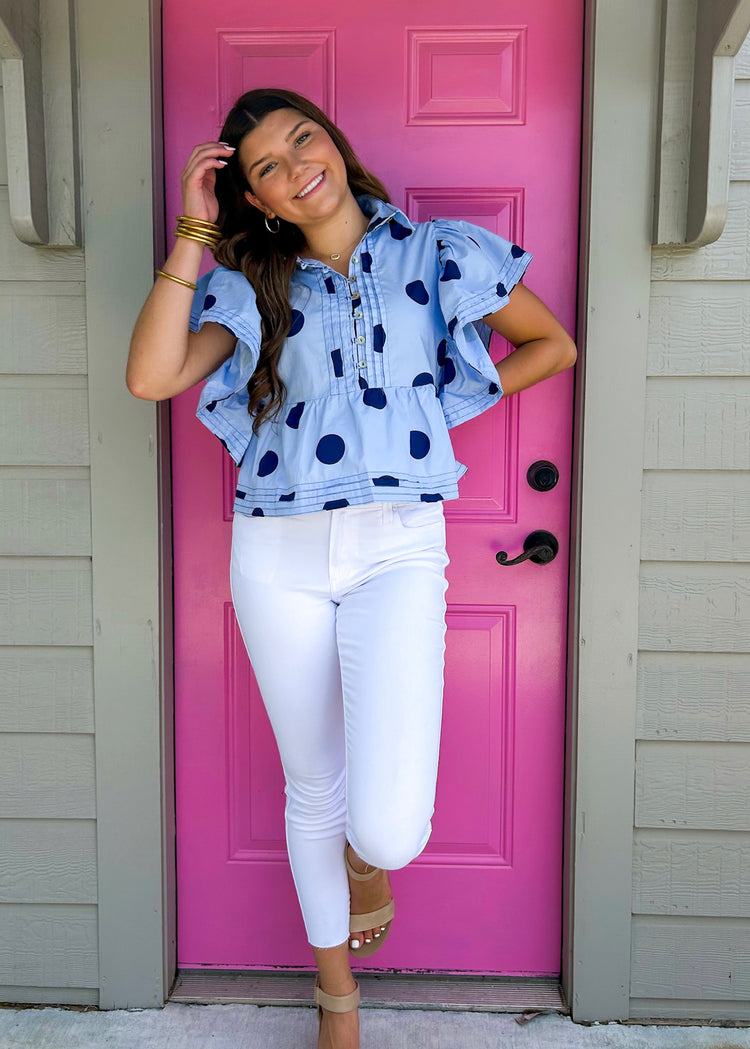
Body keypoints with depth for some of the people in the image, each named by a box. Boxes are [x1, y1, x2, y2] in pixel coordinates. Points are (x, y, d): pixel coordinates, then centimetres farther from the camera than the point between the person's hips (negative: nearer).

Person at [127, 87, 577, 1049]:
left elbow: (553, 345, 14)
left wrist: (446, 404, 6)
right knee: (312, 785, 15)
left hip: (397, 547, -2)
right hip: (278, 558, 2)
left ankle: (367, 857, 28)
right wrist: (194, 231, -4)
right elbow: (151, 377, -8)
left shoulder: (435, 253, 6)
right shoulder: (253, 284, 9)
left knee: (390, 829, -14)